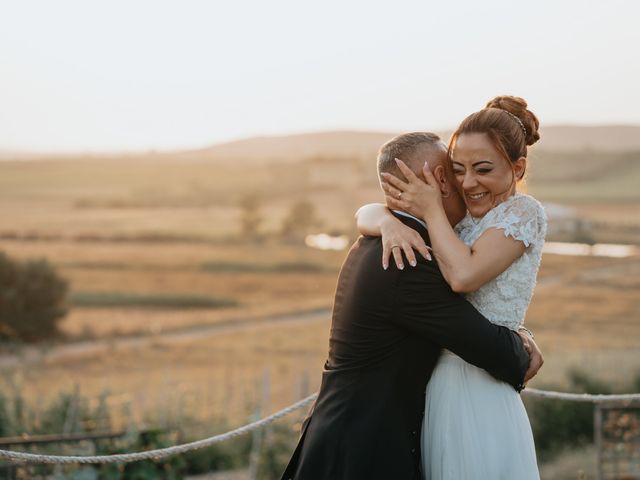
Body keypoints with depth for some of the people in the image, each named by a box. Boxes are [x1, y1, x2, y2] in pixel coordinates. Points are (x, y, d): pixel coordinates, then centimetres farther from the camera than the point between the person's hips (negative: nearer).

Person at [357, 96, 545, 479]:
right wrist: (389, 222, -15)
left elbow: (463, 276, -20)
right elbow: (367, 214, 8)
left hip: (479, 394, -7)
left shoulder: (523, 212, -6)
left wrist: (432, 211, -10)